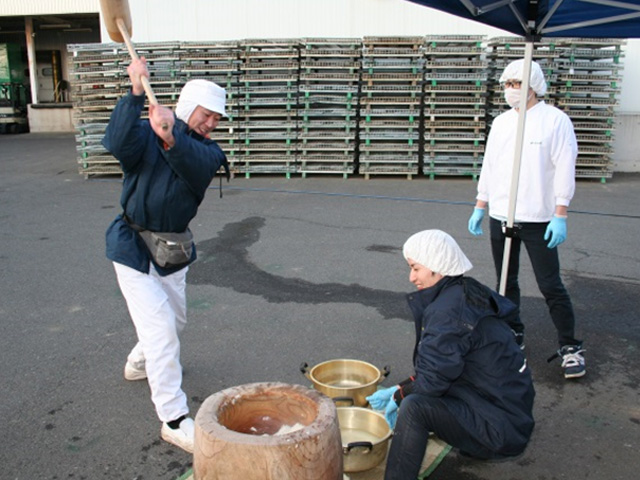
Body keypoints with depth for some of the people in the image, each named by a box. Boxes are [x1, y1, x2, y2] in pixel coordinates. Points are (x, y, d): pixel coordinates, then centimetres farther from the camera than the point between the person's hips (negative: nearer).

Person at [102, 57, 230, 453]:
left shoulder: (207, 152, -1)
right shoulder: (145, 134, -8)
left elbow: (195, 165, -27)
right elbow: (117, 144, -32)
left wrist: (172, 140, -47)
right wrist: (136, 93, -39)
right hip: (133, 247, -5)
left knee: (175, 320, 21)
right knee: (160, 327, -12)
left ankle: (140, 362, 51)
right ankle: (174, 419, -3)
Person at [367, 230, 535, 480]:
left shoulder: (448, 311, -22)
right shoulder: (467, 294, 7)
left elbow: (433, 379, -22)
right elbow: (438, 367, 12)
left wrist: (399, 397, -4)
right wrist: (398, 391, 6)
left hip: (502, 429, -10)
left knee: (414, 407, -24)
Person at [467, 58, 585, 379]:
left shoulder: (555, 120, -5)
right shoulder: (501, 122, 11)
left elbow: (565, 169, -9)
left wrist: (560, 215, -14)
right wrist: (480, 207, 12)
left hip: (538, 220, -5)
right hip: (500, 218, 6)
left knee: (551, 285, -3)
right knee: (507, 282, 13)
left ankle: (569, 347, 10)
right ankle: (513, 336, 29)